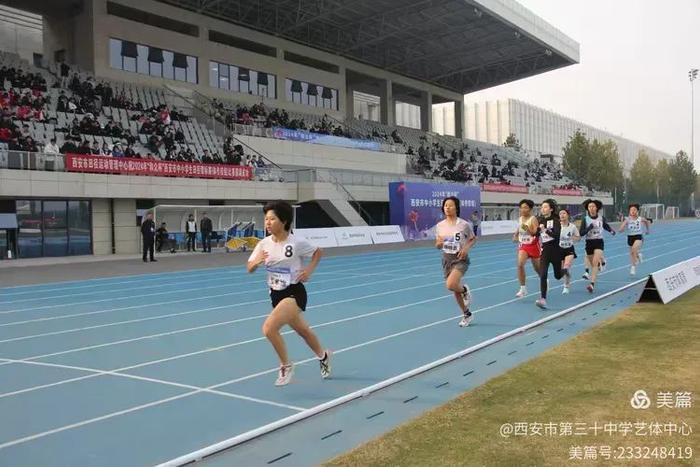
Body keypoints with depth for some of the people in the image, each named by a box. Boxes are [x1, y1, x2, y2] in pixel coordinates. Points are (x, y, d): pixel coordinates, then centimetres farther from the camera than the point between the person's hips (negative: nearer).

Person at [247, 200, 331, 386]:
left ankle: (286, 365, 0)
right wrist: (256, 261, -20)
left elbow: (318, 252, 2)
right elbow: (250, 269, 1)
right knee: (303, 331, 23)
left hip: (294, 293, -6)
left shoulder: (297, 243, -15)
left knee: (269, 328, -24)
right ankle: (323, 356, 52)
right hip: (276, 294, 6)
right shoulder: (264, 244, -4)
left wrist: (309, 269, -12)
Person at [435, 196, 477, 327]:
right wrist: (439, 243, -15)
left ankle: (464, 289, 9)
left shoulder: (464, 224, -10)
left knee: (451, 285, -27)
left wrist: (466, 248, -14)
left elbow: (473, 239, 5)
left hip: (460, 259, -4)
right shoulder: (439, 226, 0)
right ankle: (466, 314, 32)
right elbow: (438, 246, 9)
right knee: (455, 290, 11)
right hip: (446, 259, 5)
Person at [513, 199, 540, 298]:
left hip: (533, 246, -4)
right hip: (523, 245, 4)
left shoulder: (533, 219, -15)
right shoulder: (520, 219, 2)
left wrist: (527, 228, -38)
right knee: (520, 264, -20)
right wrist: (515, 235, 2)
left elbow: (536, 233, -24)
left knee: (537, 268, 13)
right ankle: (523, 288, -13)